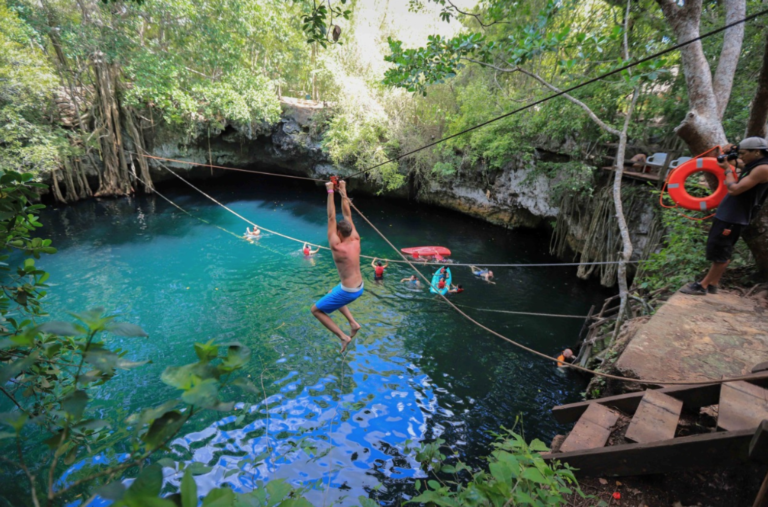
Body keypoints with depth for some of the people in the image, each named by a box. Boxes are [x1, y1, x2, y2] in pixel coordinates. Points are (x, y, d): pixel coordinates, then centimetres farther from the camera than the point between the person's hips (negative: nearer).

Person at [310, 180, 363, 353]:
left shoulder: (337, 247, -22)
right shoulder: (356, 241, -5)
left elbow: (331, 218, -20)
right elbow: (348, 215, 2)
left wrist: (330, 192, -17)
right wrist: (343, 191, 4)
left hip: (348, 291, -8)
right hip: (359, 287, 8)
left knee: (316, 310, 9)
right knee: (332, 293, 35)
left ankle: (343, 337, 4)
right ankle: (353, 323, 26)